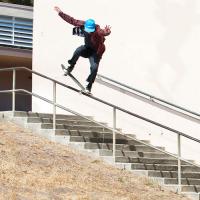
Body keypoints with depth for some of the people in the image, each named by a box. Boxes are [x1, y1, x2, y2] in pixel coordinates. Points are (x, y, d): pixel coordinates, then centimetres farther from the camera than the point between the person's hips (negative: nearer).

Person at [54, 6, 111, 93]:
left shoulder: (98, 31, -34)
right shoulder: (83, 25, -19)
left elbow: (103, 32, -56)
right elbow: (71, 20, -10)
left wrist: (107, 32, -81)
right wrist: (60, 13, -6)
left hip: (96, 52, -3)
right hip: (87, 48, 4)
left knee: (94, 67, -21)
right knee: (78, 50, -29)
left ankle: (89, 86, -8)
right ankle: (71, 66, -10)